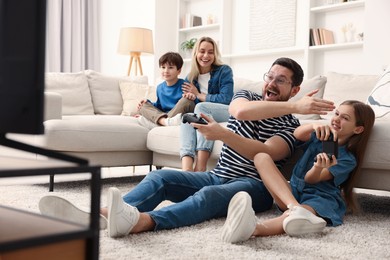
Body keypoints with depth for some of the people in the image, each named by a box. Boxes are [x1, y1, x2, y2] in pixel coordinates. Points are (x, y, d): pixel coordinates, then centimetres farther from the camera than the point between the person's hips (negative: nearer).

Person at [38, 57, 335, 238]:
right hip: (218, 176, 5)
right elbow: (241, 111, -15)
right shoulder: (246, 95, 13)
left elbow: (264, 154, -19)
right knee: (160, 177, -20)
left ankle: (138, 221, -66)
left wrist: (222, 134, -34)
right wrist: (294, 107, -22)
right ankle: (99, 215, -45)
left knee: (210, 195, -38)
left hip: (255, 186, -5)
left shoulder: (291, 126, 2)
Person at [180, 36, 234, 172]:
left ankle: (200, 167, -47)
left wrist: (198, 95, -4)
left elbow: (226, 99, -12)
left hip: (227, 113, -4)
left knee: (201, 107, -33)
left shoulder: (224, 71, 1)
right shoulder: (190, 78, 14)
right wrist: (188, 97, -10)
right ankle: (186, 169, -54)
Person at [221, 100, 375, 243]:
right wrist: (314, 126, -28)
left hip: (319, 198, -5)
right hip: (294, 192, 5)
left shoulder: (348, 160, 1)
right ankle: (295, 207, -43)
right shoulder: (322, 135, 17)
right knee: (261, 157, -19)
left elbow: (310, 179, -8)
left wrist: (319, 167, -32)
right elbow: (297, 135, -6)